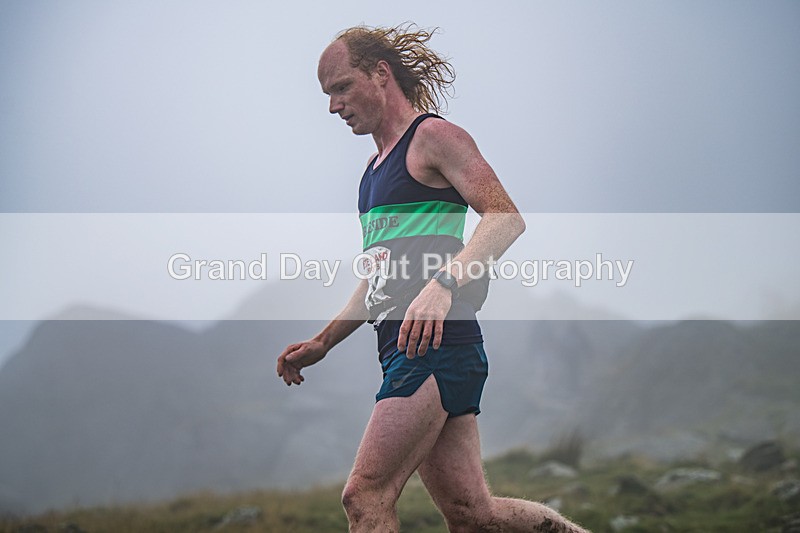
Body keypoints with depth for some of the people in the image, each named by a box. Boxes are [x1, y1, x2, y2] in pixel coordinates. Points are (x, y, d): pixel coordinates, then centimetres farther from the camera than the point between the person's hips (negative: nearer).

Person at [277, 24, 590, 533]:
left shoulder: (434, 136, -3)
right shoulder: (377, 166, 24)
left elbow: (506, 219, -16)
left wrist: (442, 285, -30)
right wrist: (322, 343, 25)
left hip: (438, 345, -9)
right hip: (405, 351, 9)